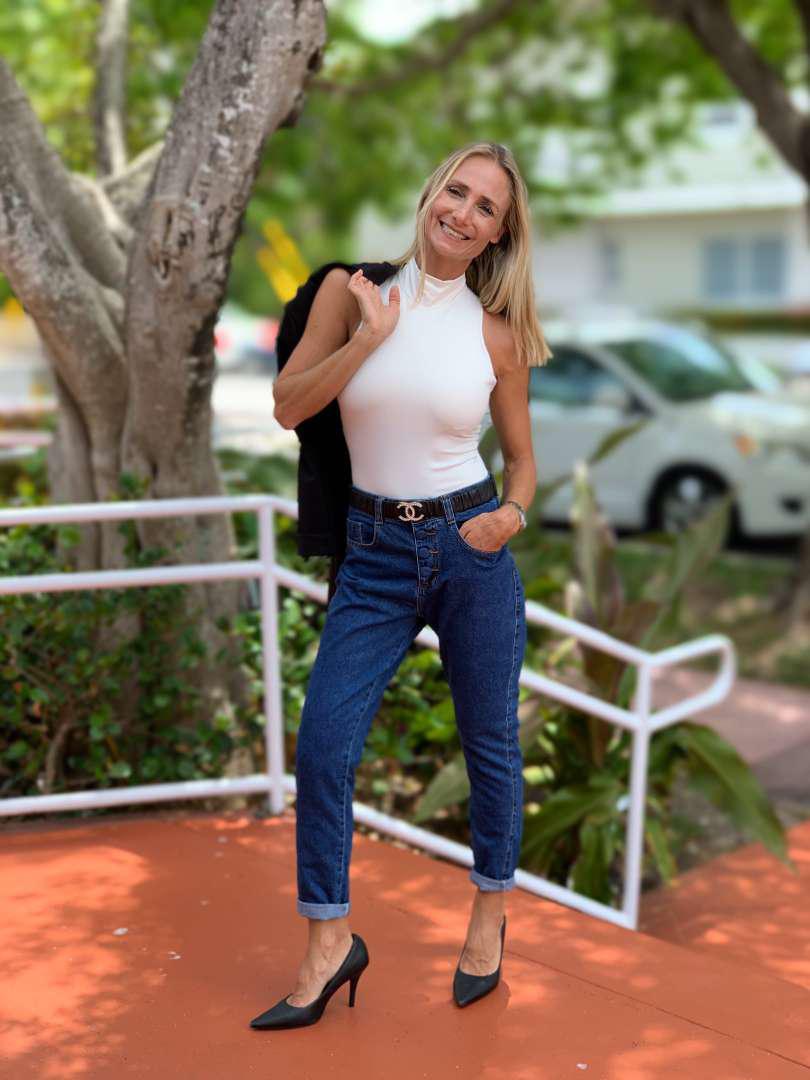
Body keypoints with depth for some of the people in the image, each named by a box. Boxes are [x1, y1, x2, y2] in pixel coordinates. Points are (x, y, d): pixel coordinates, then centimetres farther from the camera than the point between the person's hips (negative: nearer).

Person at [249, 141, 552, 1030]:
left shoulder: (496, 332, 1)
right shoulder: (354, 287, 0)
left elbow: (521, 457, 10)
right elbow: (289, 405, -5)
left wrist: (513, 514, -10)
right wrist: (370, 336, -14)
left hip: (472, 549, 0)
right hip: (376, 555, 0)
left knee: (490, 746, 10)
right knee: (323, 743, -6)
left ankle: (489, 913, 34)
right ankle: (328, 943, 10)